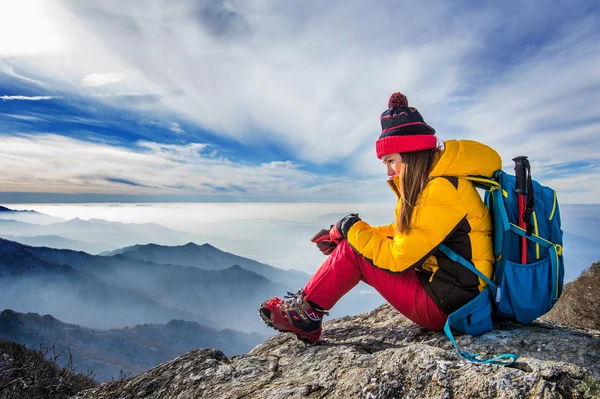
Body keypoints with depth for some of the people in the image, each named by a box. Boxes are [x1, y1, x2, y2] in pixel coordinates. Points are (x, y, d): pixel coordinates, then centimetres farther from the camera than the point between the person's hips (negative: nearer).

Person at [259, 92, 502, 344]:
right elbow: (403, 232, 11)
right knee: (354, 242, 5)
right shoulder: (432, 182, 6)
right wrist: (341, 234, 4)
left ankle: (305, 313, 5)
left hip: (447, 305, -9)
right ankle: (308, 301, 12)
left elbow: (399, 259, -23)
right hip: (445, 286, 9)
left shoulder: (442, 191, -23)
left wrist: (354, 230, -9)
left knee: (353, 251, -10)